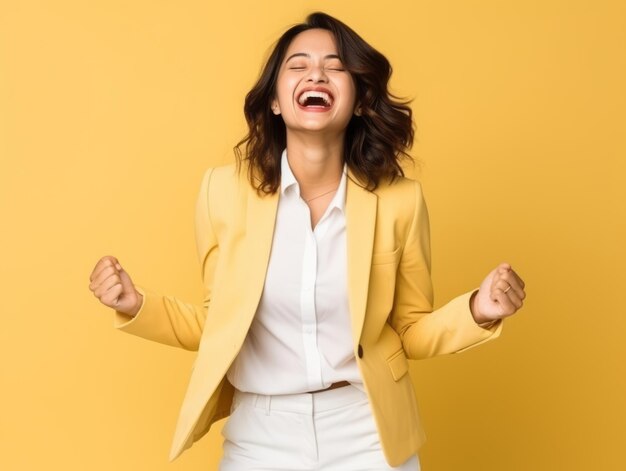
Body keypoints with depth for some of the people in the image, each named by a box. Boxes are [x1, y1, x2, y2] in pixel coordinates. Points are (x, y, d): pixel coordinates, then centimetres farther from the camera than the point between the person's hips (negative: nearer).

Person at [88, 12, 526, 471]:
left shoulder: (399, 200, -7)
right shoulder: (225, 189, -8)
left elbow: (410, 332, 3)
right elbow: (218, 326, 3)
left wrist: (477, 311, -14)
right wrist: (138, 305, -11)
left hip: (368, 434, 0)